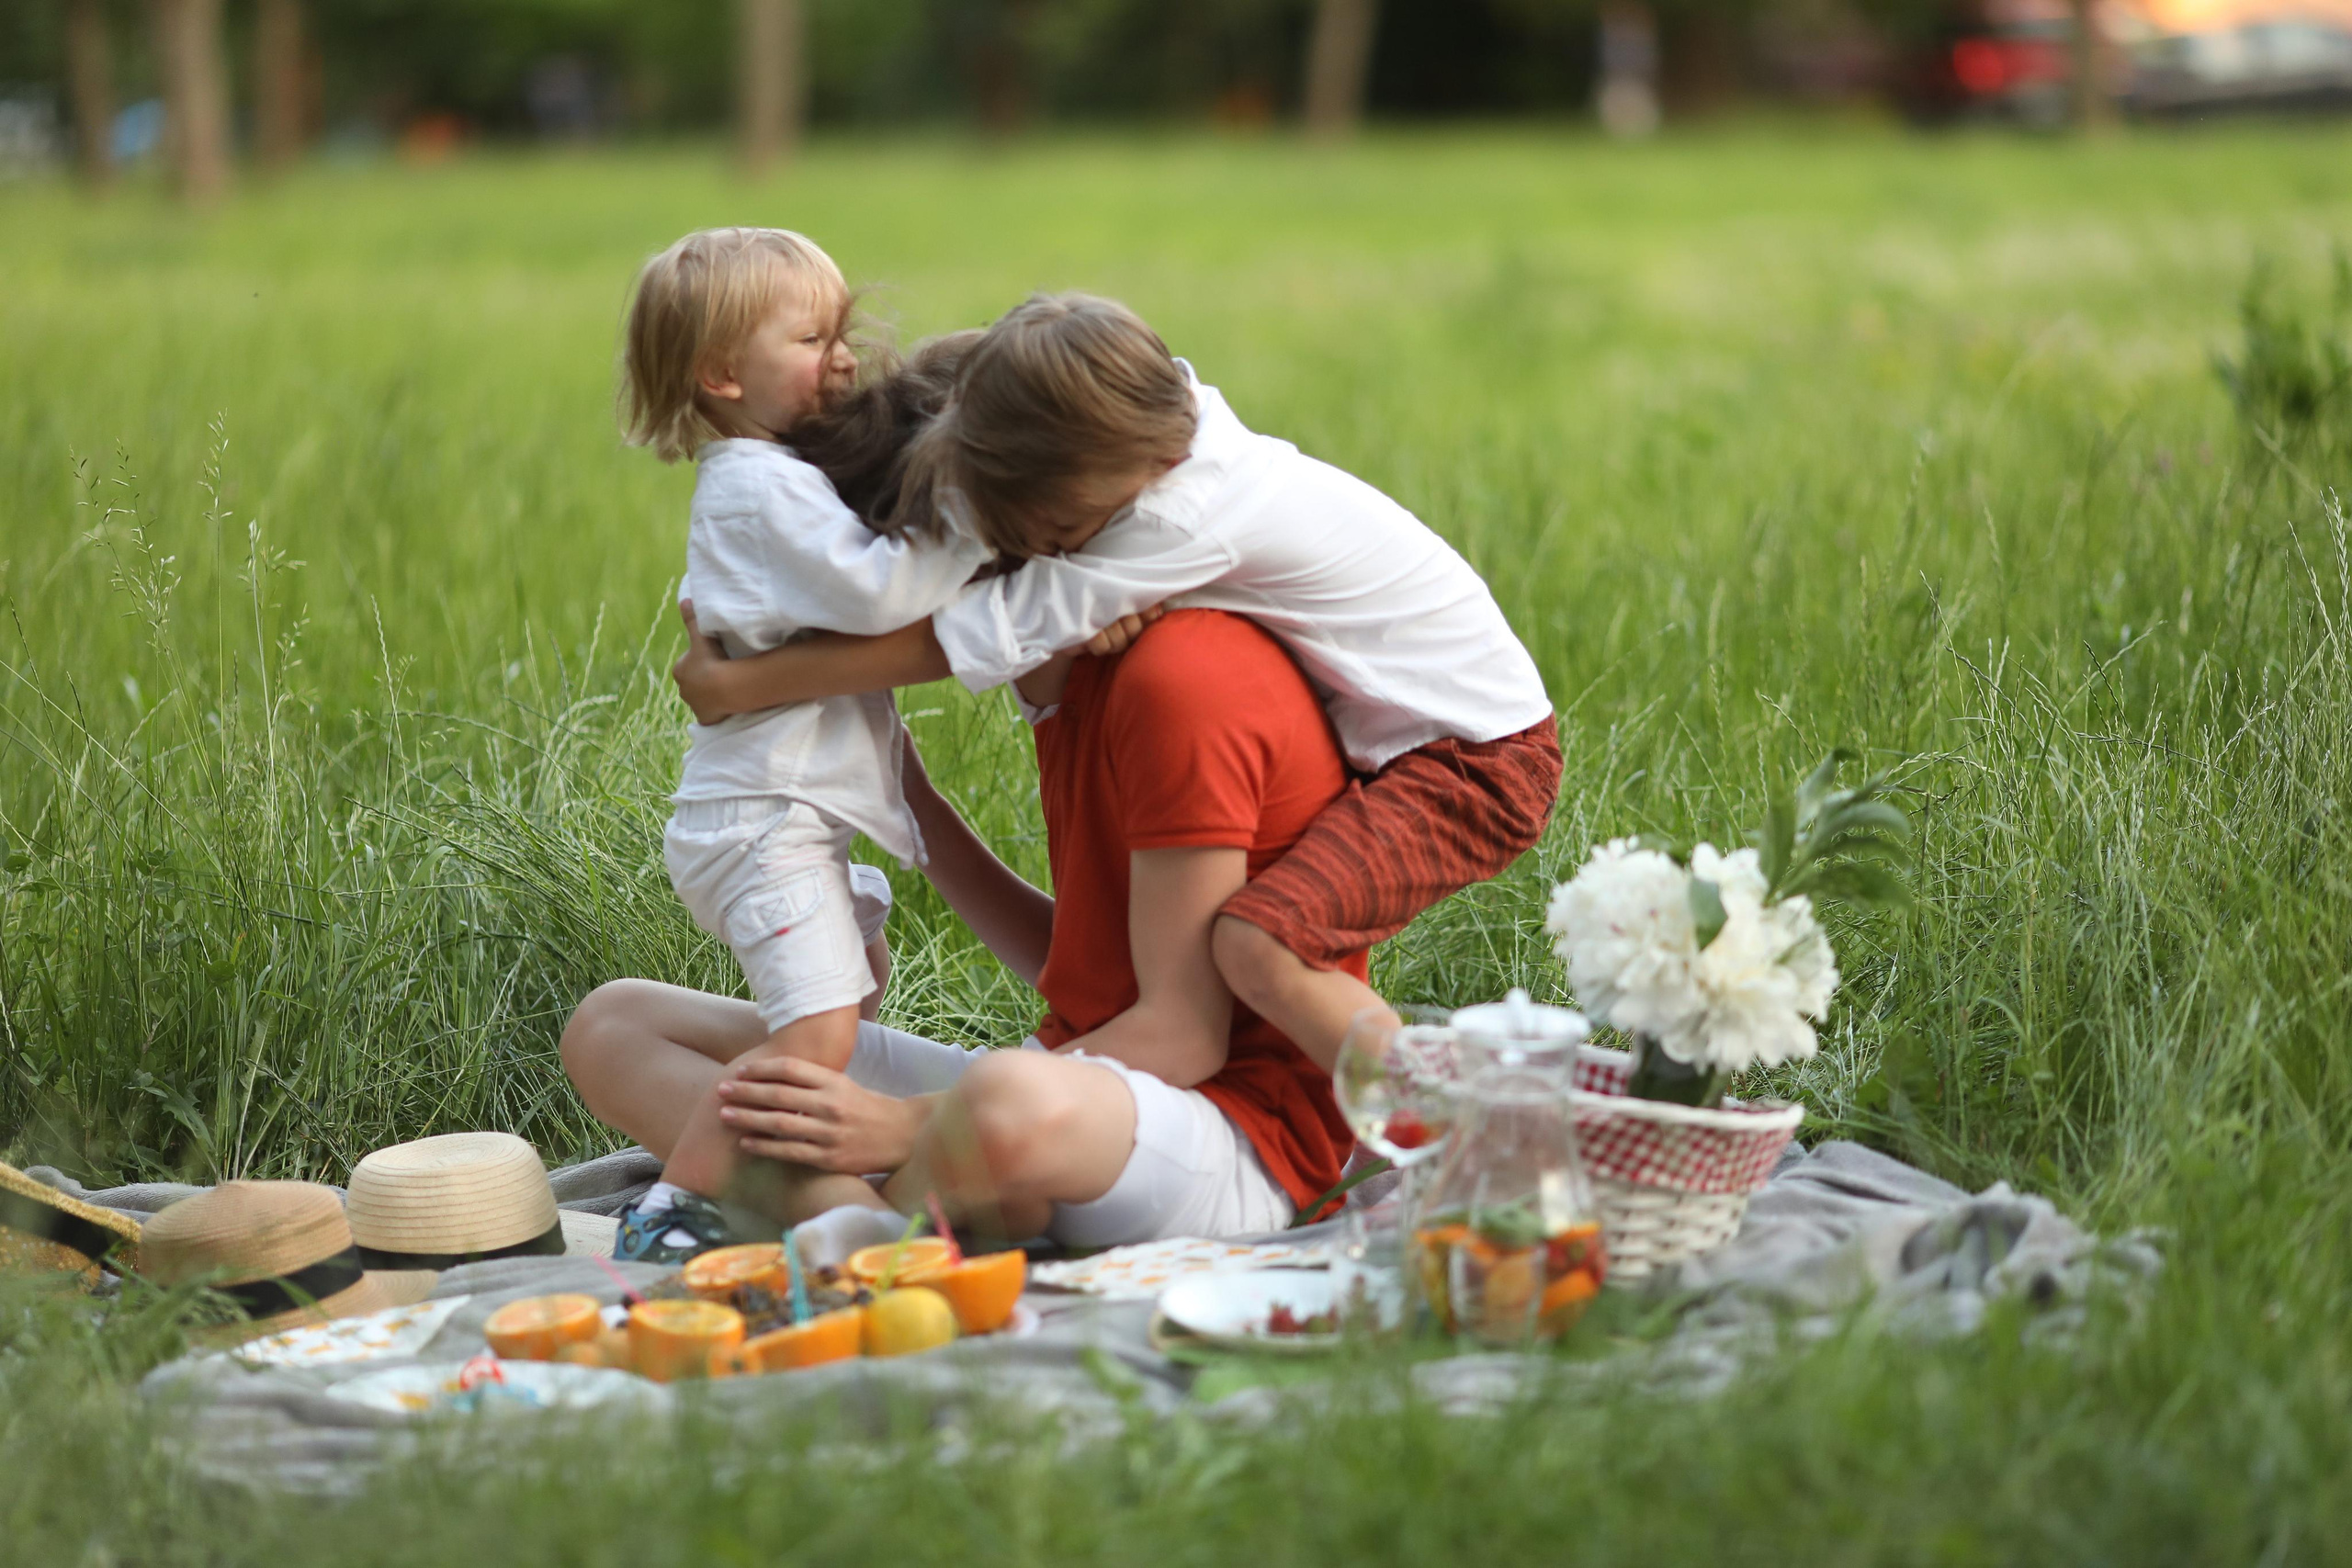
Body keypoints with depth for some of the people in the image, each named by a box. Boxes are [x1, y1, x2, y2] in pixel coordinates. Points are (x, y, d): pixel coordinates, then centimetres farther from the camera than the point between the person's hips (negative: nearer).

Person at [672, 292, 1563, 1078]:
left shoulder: (1189, 521, -30)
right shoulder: (1158, 428, -5)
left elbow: (966, 642, -25)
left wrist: (740, 684, -17)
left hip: (1477, 756, -10)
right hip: (1393, 730, 10)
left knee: (1257, 944, -27)